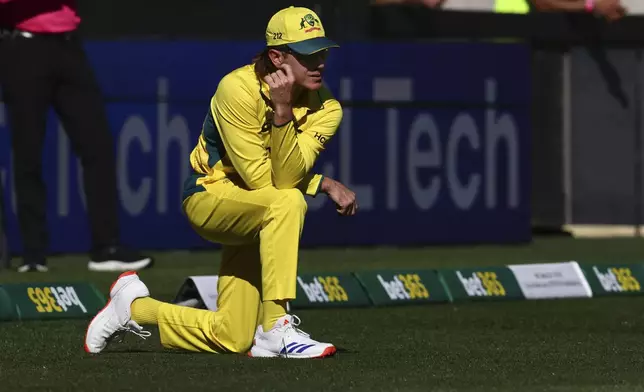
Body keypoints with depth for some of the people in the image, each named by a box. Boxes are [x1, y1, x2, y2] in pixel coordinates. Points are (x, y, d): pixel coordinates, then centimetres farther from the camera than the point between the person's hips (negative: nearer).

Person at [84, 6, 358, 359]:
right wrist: (322, 183, -33)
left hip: (256, 218, 6)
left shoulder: (326, 108, -10)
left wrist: (283, 112, -36)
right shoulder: (239, 89, -22)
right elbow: (261, 181, -25)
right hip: (210, 198, -6)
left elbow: (285, 179, -26)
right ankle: (275, 329, -34)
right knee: (288, 202, -37)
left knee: (232, 339, 2)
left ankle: (135, 307, 26)